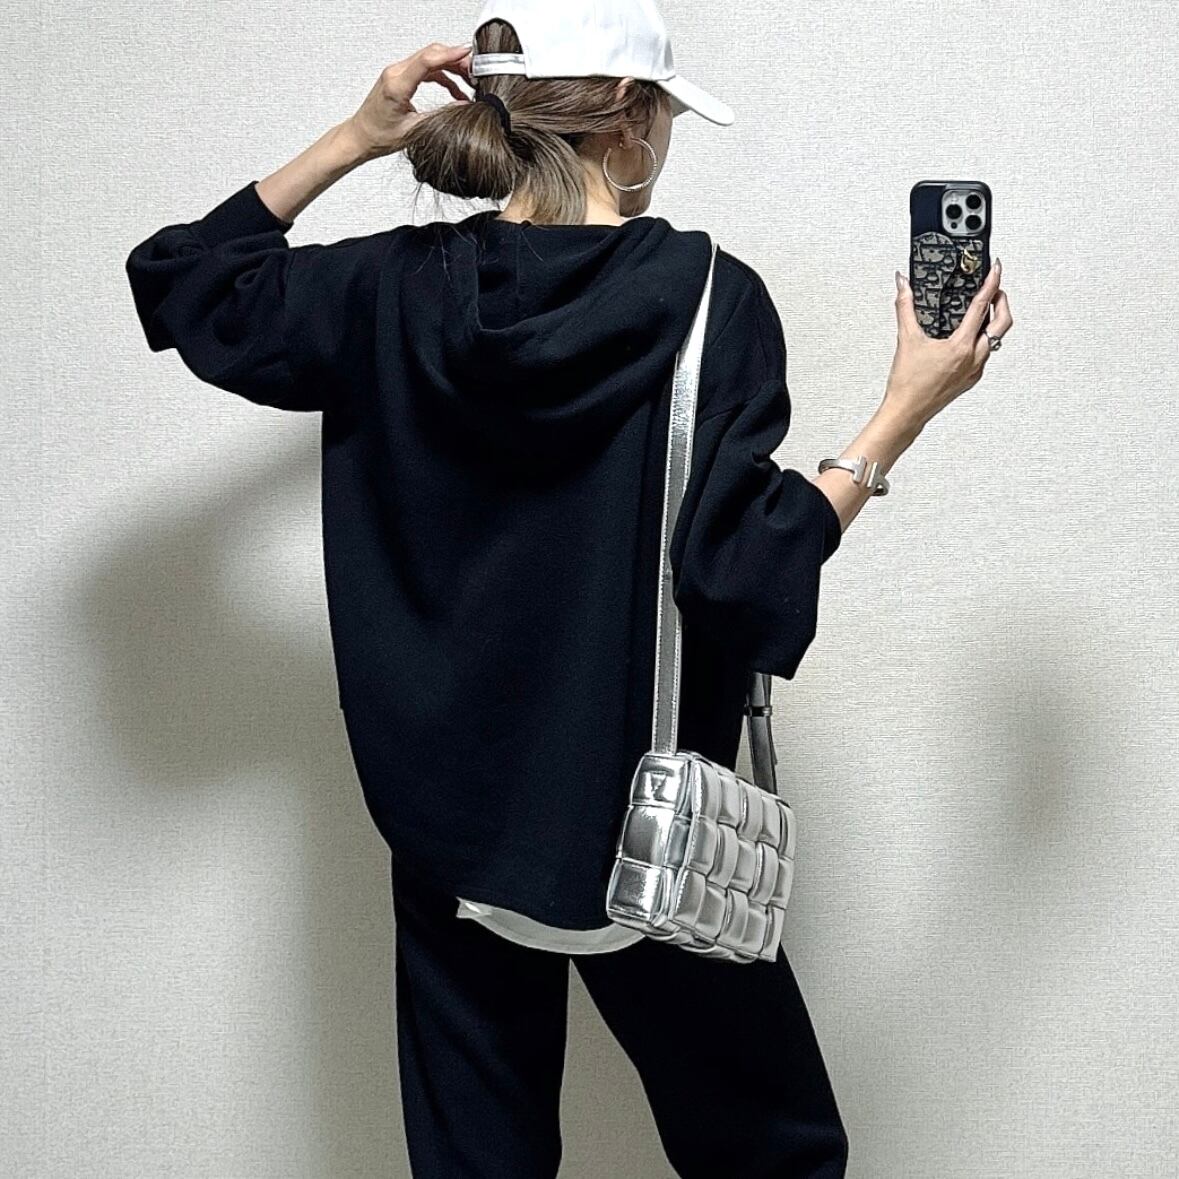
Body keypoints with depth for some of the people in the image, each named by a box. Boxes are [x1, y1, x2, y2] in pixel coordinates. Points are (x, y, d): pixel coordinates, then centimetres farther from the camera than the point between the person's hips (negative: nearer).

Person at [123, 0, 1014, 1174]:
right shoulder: (703, 295, -14)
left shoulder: (395, 294, -3)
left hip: (447, 831, 4)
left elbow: (184, 281, 12)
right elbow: (740, 574, -20)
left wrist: (351, 140, 12)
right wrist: (907, 411, -12)